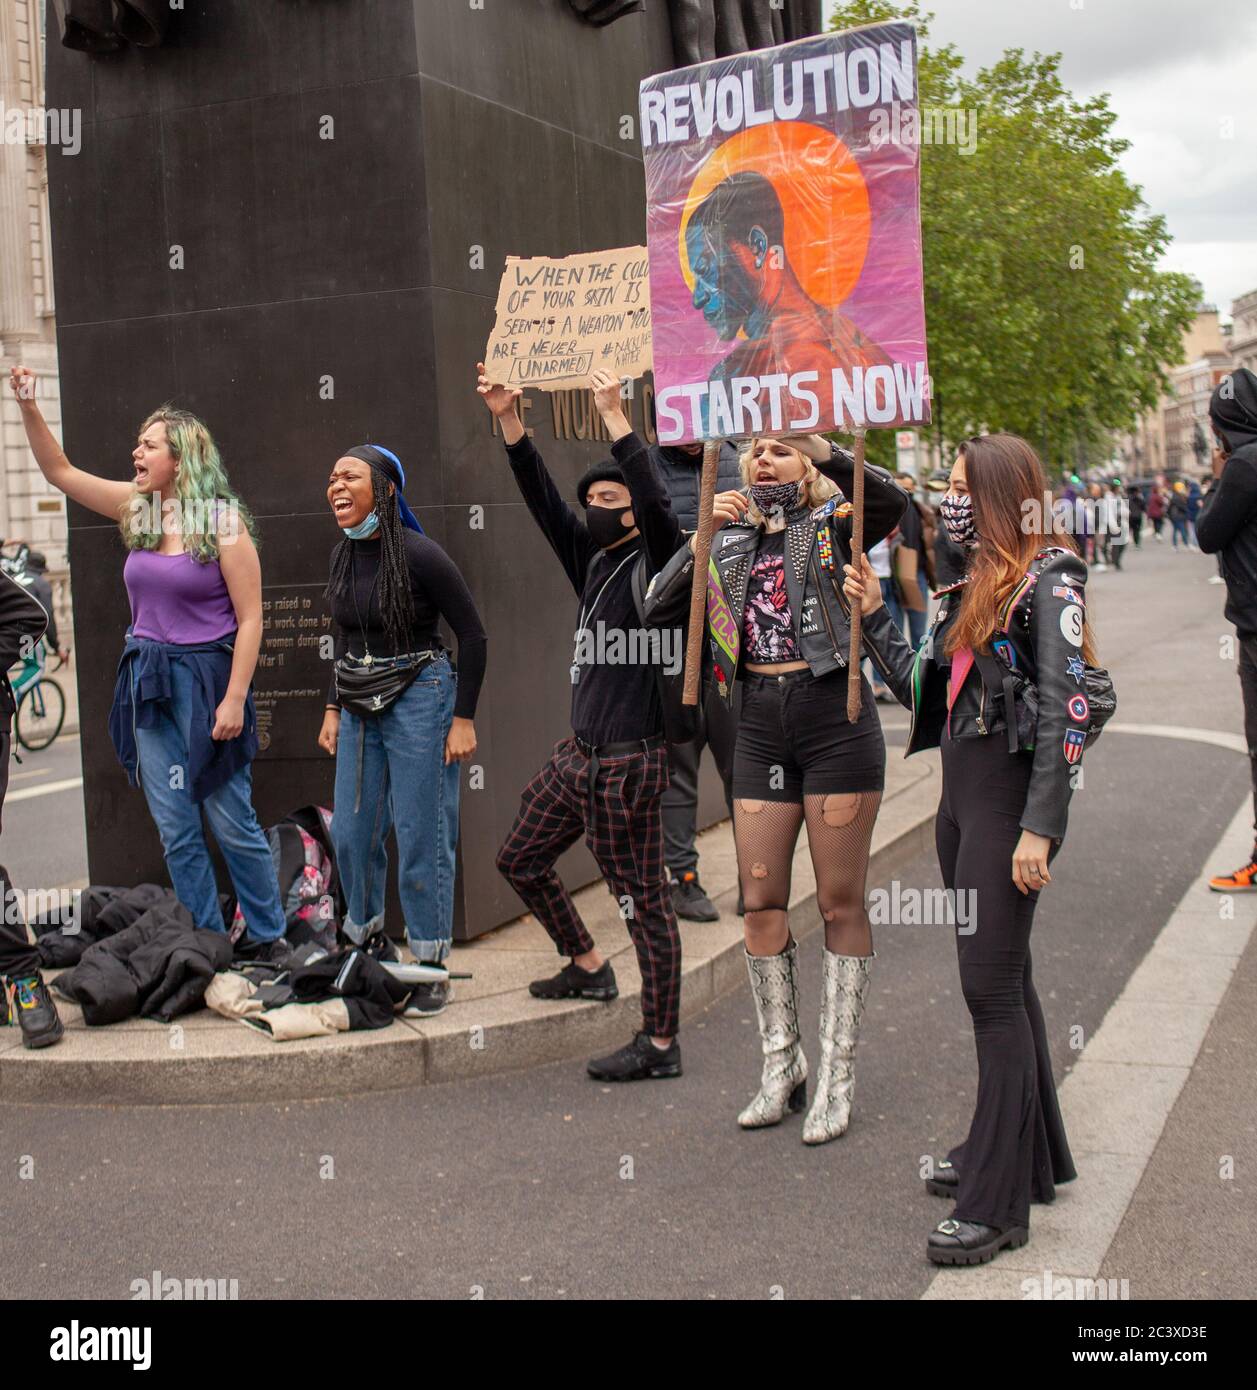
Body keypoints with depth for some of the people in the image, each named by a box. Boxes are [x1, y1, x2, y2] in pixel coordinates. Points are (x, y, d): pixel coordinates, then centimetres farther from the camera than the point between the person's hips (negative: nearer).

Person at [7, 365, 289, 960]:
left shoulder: (223, 520, -8)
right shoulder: (137, 509, 8)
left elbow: (250, 617, -10)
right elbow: (61, 473, 15)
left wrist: (235, 698, -15)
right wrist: (28, 407, 3)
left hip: (206, 678, -6)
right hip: (147, 684, 6)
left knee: (231, 823, 0)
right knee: (176, 831, 7)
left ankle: (266, 939, 14)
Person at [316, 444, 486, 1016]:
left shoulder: (419, 554, -14)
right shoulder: (343, 555, 7)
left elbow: (472, 632, -10)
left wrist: (464, 718, -12)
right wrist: (333, 707, 15)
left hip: (417, 700, -7)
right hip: (358, 706, 7)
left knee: (420, 839, -3)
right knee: (351, 834, 10)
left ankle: (432, 969, 9)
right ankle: (370, 942, 30)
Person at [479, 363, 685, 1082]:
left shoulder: (654, 565, -10)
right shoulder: (593, 562, 11)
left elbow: (658, 505, -29)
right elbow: (543, 498, 12)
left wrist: (615, 417, -30)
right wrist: (509, 418, 5)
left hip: (628, 761, -9)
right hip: (580, 753, 9)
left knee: (643, 897, -3)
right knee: (521, 857, 20)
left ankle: (661, 1043, 5)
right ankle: (588, 966, 38)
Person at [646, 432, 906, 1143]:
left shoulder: (833, 525, -1)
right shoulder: (733, 537, 13)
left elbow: (892, 500, -22)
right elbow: (659, 607, 5)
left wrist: (822, 449, -22)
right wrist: (703, 540, -4)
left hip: (834, 717, -5)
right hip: (762, 725, 5)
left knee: (841, 903, 2)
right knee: (762, 902, 7)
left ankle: (838, 1079, 10)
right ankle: (781, 1068, 21)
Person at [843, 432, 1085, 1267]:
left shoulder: (1048, 582, -11)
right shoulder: (972, 586, 14)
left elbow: (1067, 710, -18)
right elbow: (924, 689, 15)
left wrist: (1039, 829, -22)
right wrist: (873, 617, 12)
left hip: (1011, 797, -9)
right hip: (960, 796, 9)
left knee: (990, 986, -6)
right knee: (1003, 980, 16)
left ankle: (999, 1204, 1)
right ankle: (1027, 1152, 29)